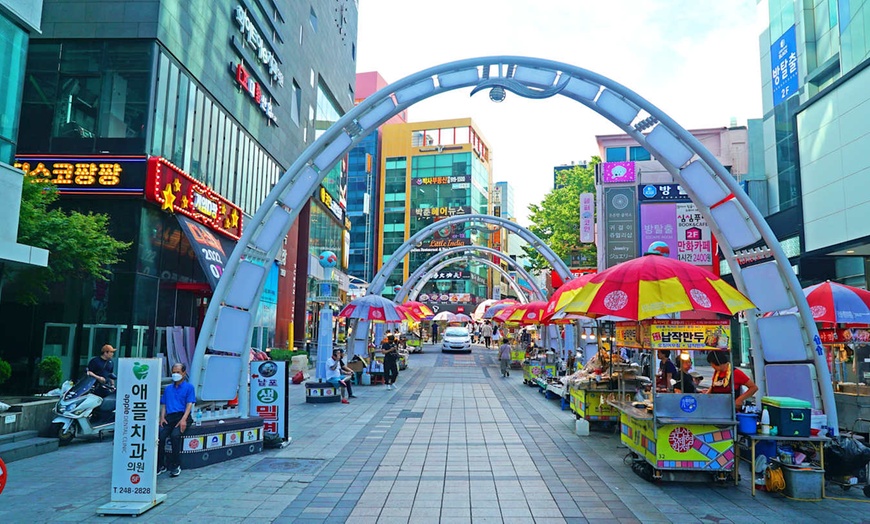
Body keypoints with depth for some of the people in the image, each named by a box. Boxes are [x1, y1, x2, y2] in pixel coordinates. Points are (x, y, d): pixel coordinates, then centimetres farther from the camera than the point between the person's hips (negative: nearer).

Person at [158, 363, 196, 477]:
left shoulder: (189, 387, 9)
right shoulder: (168, 388, 24)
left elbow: (189, 404, -1)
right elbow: (164, 405, 20)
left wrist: (183, 419, -16)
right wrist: (162, 417, -1)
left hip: (181, 416, -4)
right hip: (169, 417, 4)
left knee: (175, 435, -31)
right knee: (159, 436, -24)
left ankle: (176, 465, -19)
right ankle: (160, 465, -12)